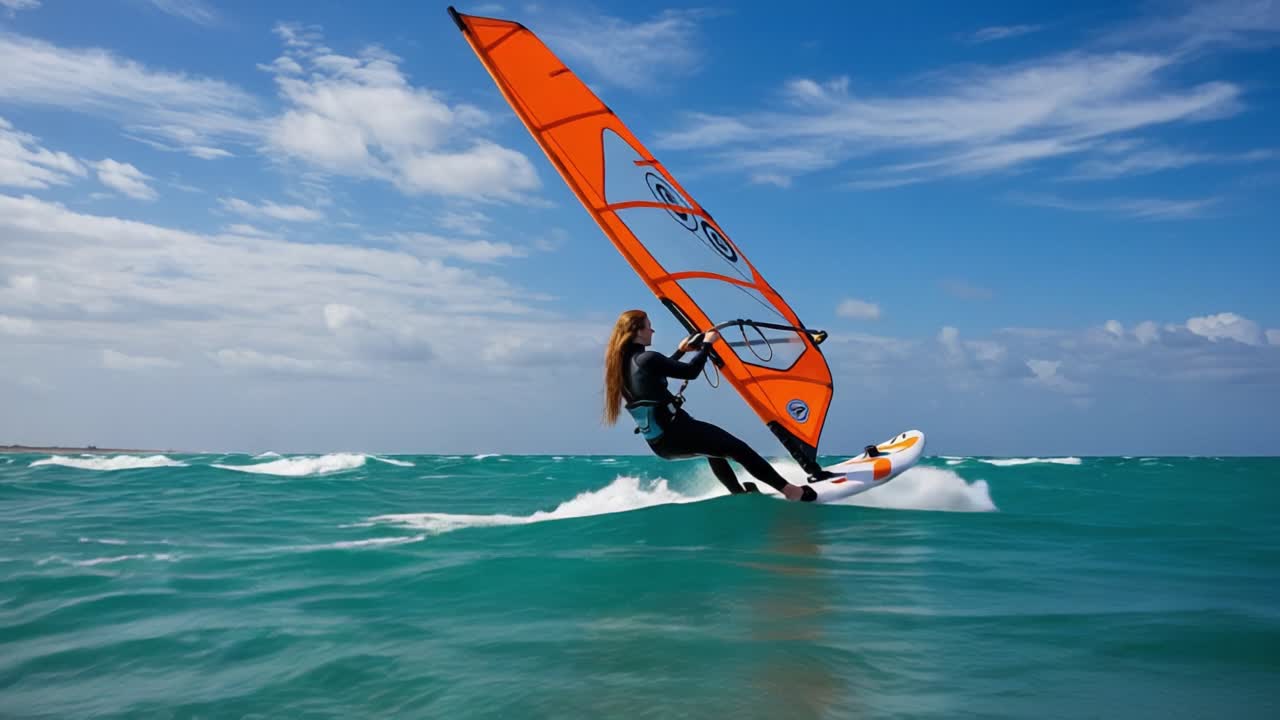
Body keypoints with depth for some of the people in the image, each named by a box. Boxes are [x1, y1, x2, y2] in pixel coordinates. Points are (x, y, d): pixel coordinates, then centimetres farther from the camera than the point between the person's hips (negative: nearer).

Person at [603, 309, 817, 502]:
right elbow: (691, 371, -14)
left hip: (658, 443, 9)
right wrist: (706, 344, -1)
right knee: (739, 450, 3)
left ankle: (740, 494, 35)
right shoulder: (646, 359, -20)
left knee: (715, 447, 32)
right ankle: (790, 491, 8)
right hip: (678, 433, -9)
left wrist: (680, 351, 32)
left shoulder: (621, 363, 8)